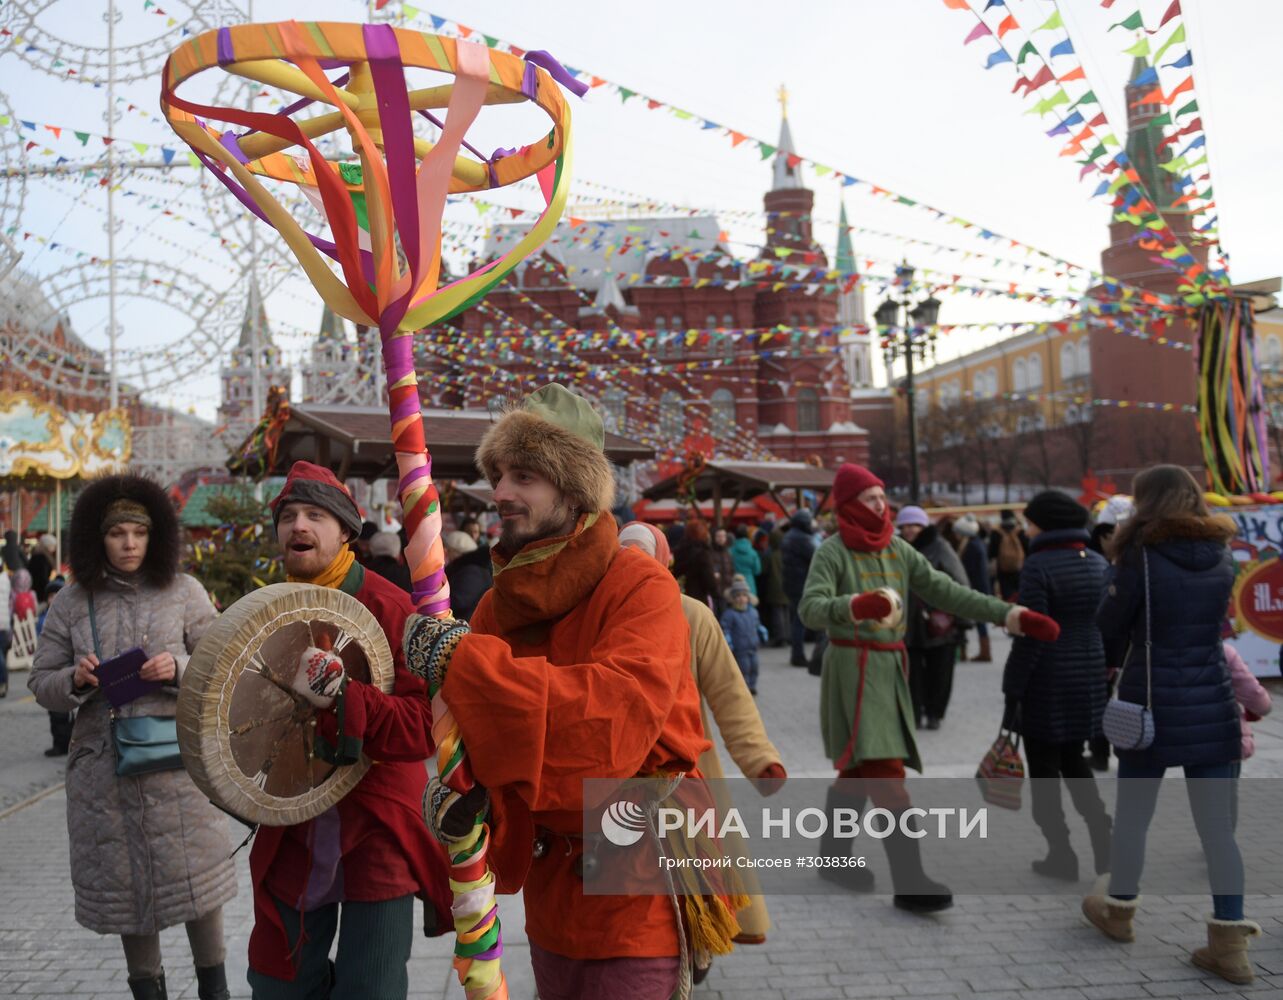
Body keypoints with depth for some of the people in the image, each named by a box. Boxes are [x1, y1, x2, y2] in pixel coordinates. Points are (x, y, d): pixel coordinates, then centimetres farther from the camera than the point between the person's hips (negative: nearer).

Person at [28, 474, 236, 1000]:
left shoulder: (183, 591, 0)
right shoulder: (71, 603, 5)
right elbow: (41, 683, 8)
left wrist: (181, 669, -16)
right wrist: (75, 680, -13)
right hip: (104, 765, 2)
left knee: (194, 872, 3)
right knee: (124, 878, 12)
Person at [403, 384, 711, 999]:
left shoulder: (640, 586, -17)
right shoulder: (498, 602, 3)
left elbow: (619, 713, -33)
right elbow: (478, 734, 5)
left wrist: (460, 658, -32)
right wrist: (467, 796, -18)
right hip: (550, 888, 6)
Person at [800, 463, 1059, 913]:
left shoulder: (898, 549, 10)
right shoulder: (834, 551, -9)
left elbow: (945, 591, 6)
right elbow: (810, 608, -22)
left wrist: (1007, 614, -2)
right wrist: (853, 606, -42)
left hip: (891, 668, 6)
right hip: (852, 668, -6)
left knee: (858, 768, 14)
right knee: (887, 774, -11)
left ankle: (834, 854, 29)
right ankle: (910, 883, -9)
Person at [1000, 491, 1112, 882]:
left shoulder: (1038, 566, -15)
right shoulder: (1098, 563, 6)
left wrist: (1012, 689, -11)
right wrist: (1104, 669, 19)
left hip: (1047, 681, -7)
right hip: (1089, 676, 7)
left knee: (1044, 766, 6)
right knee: (1073, 758, 20)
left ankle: (1061, 854, 11)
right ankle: (1102, 833, 9)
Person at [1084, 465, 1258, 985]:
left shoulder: (1142, 557, -11)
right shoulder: (1221, 556, 4)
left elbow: (1109, 631, -4)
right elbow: (1211, 620, 15)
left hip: (1152, 705, -4)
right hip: (1212, 706, 4)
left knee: (1132, 813, 13)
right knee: (1217, 825, 8)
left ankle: (1118, 909, 30)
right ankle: (1229, 942, 10)